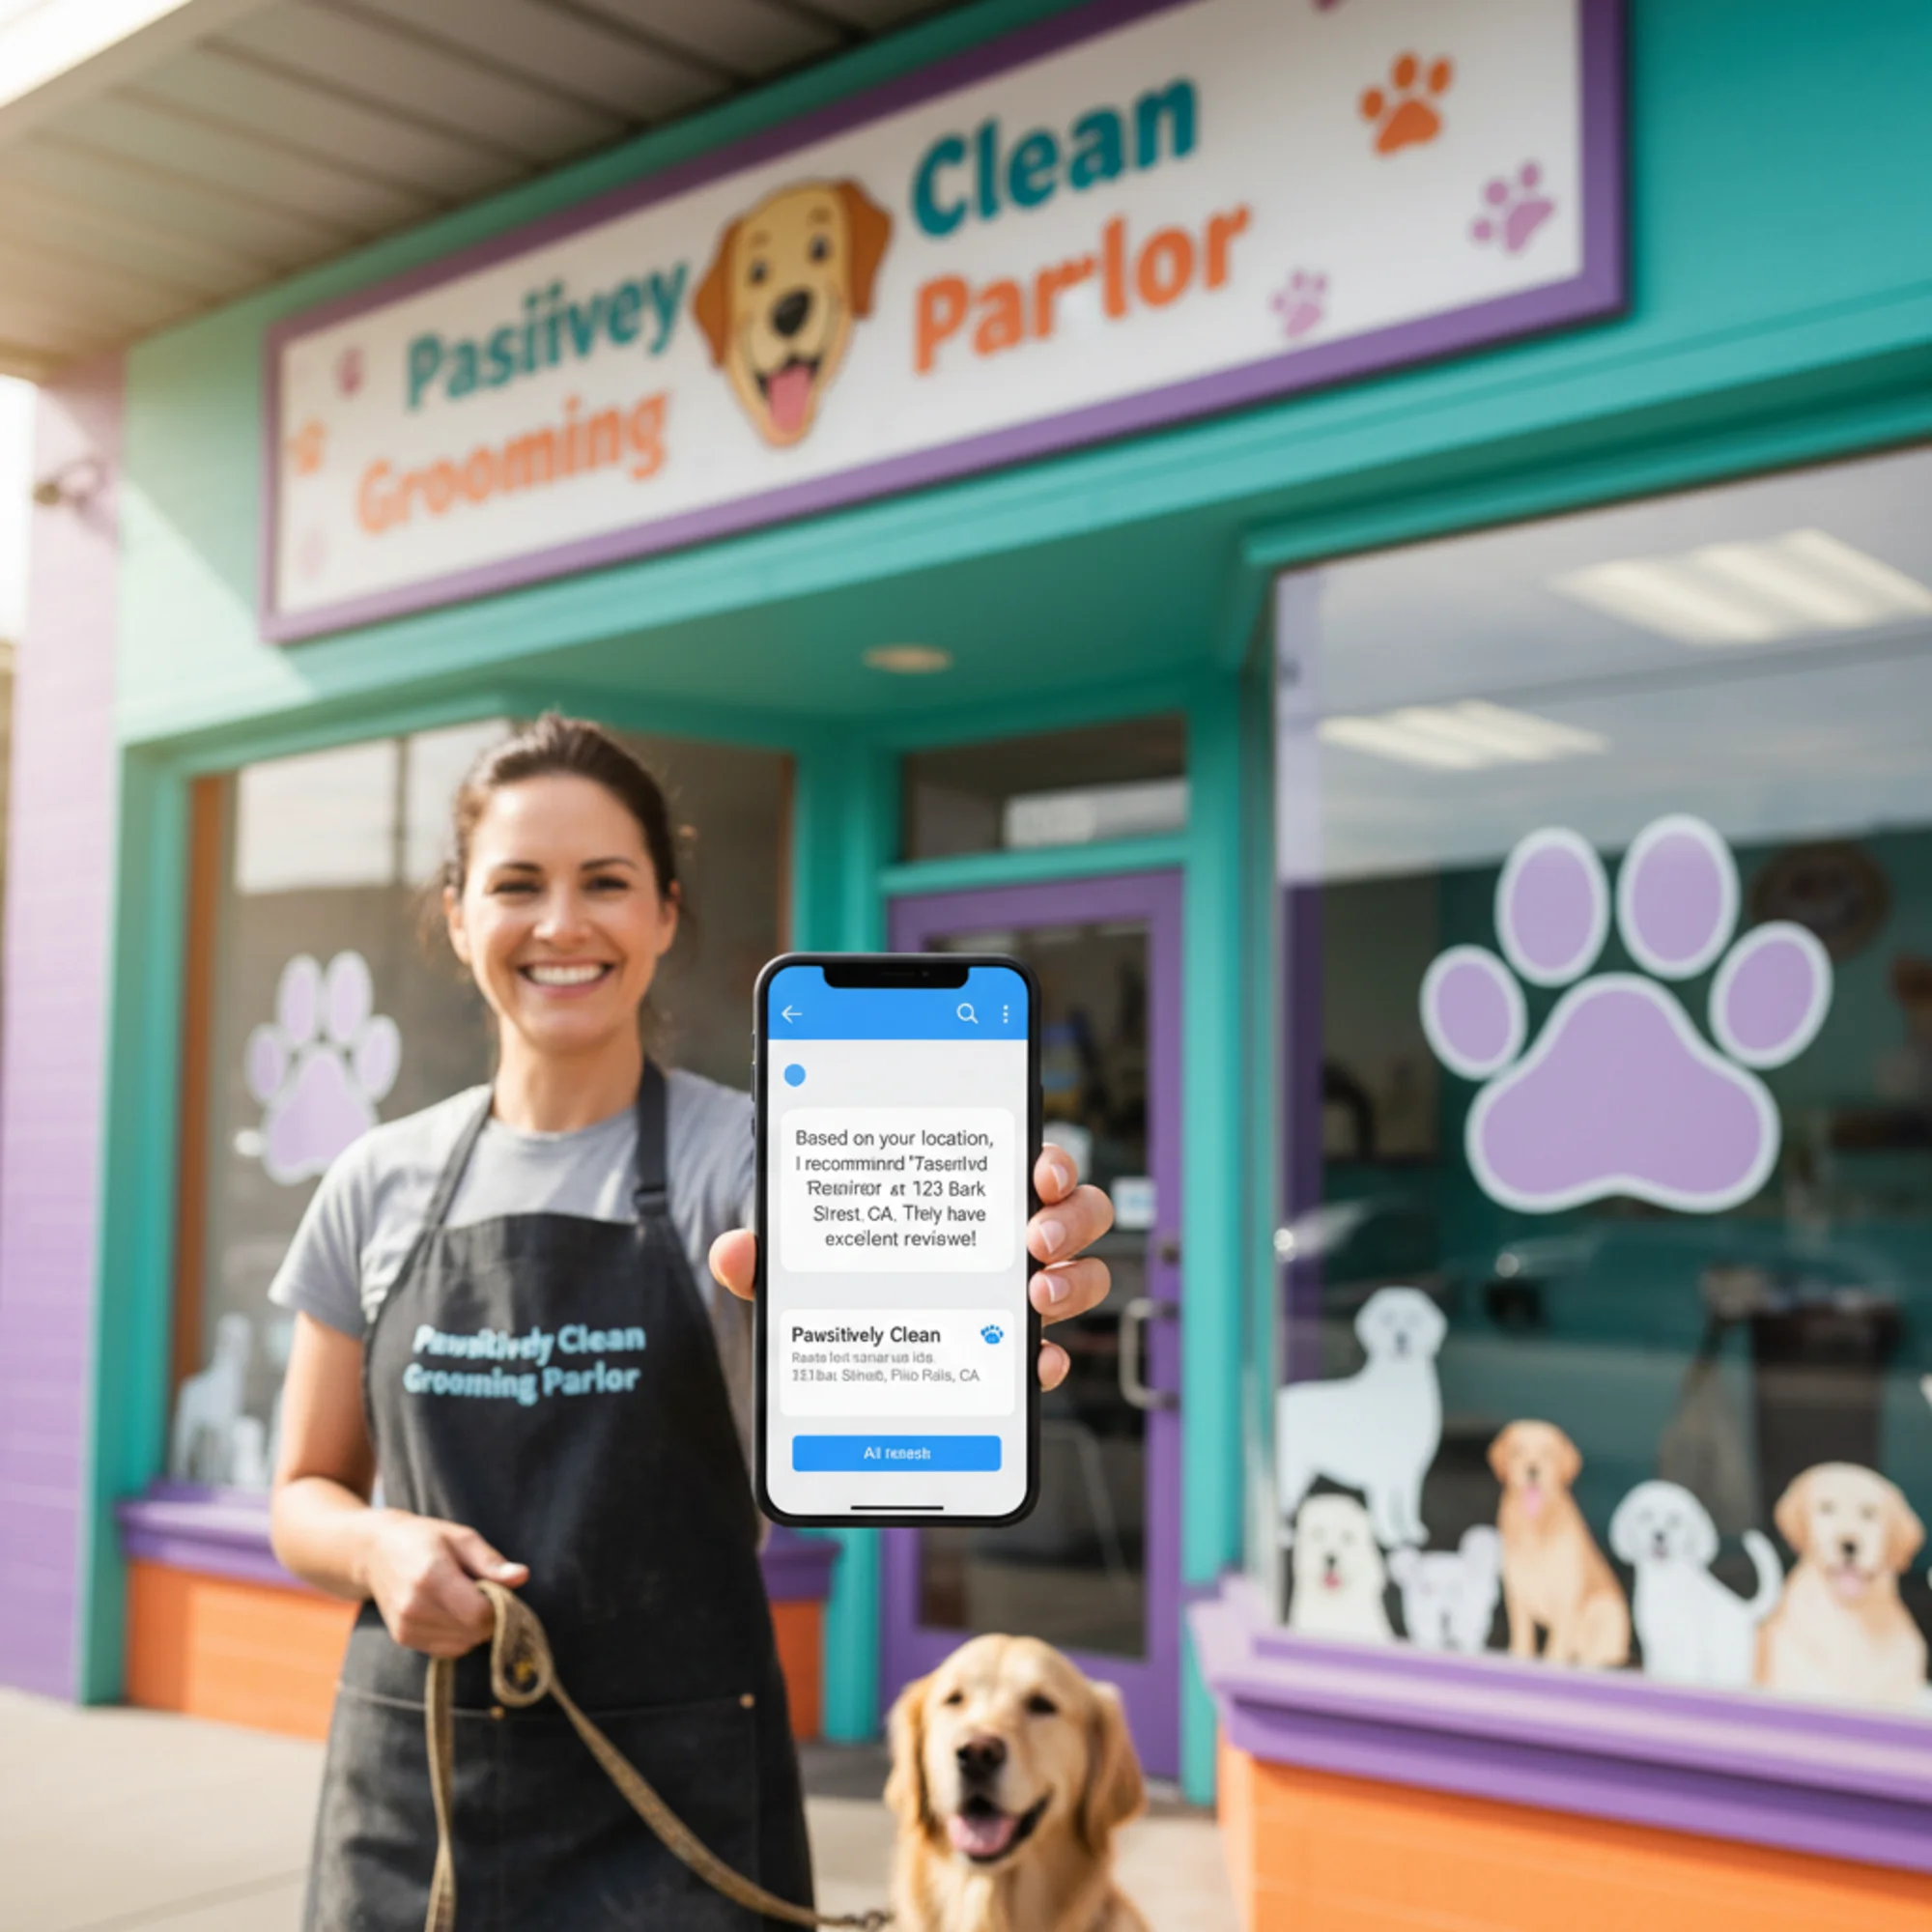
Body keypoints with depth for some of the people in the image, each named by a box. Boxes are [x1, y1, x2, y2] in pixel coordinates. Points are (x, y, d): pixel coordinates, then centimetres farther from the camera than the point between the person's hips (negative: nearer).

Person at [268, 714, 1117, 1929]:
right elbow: (306, 1497, 10)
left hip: (671, 1794, -3)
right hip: (412, 1782, 3)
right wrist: (380, 1545, -12)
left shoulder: (735, 1150, -7)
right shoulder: (380, 1185, 3)